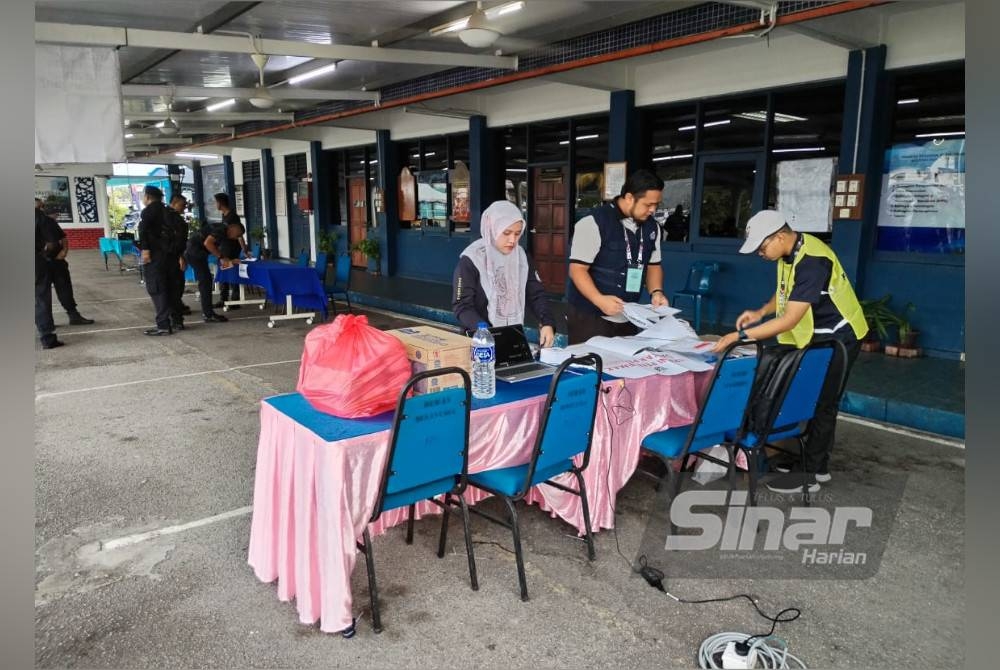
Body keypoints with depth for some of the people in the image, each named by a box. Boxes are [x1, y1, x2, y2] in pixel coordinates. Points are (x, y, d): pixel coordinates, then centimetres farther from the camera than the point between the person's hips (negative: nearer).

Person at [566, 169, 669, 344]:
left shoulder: (652, 227, 6)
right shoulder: (594, 223, -15)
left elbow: (653, 265, 17)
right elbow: (577, 269, -17)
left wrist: (656, 292, -3)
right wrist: (600, 300, -30)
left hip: (628, 320, 6)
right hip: (590, 317, -6)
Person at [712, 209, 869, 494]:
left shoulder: (812, 261, -32)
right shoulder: (790, 252, -3)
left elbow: (789, 320, -35)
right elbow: (787, 293, 14)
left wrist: (740, 335, -35)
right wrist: (761, 312, -4)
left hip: (839, 337, -9)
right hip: (819, 336, 9)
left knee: (822, 403, -2)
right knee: (814, 399, 15)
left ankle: (810, 473, 9)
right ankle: (817, 463, 28)